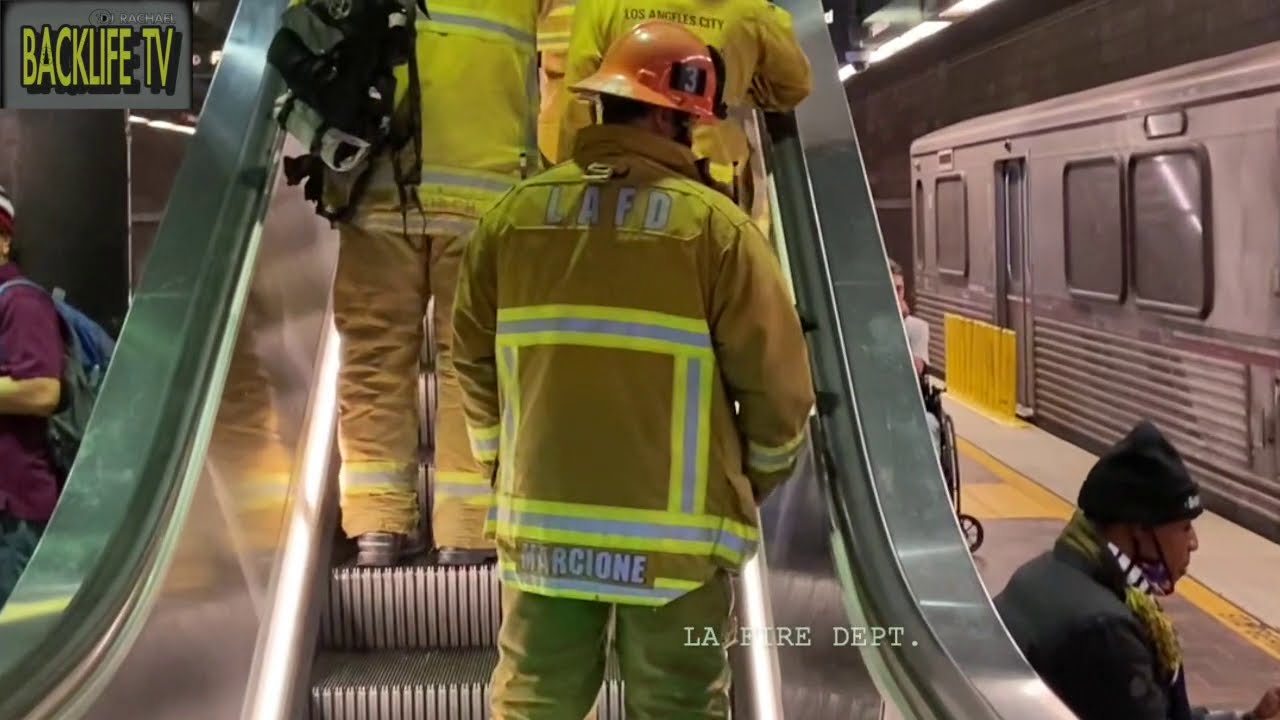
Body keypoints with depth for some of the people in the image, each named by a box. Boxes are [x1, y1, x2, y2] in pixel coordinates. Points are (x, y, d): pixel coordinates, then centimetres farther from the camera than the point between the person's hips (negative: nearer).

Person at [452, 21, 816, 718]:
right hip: (674, 535, -3)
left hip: (542, 522, 3)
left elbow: (472, 358, 9)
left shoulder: (516, 212, 2)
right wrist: (754, 481, 11)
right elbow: (777, 385, -7)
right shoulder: (715, 224, -9)